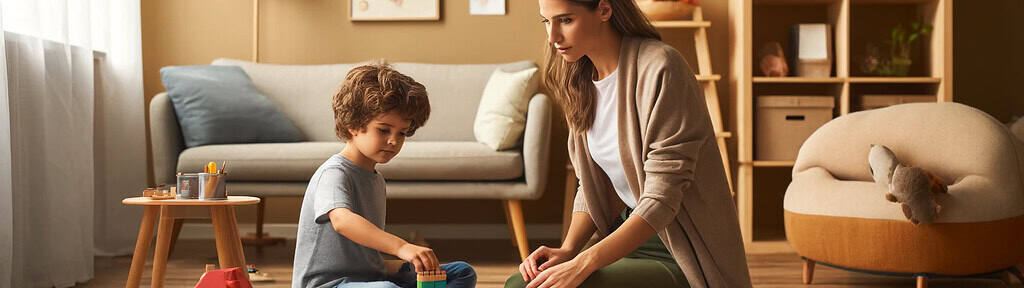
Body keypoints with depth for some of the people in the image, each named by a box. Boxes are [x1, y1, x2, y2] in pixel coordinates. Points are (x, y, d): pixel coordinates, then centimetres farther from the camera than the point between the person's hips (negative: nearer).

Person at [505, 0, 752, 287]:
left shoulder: (659, 68, -20)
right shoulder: (581, 81, 5)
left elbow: (662, 198, -22)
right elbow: (591, 187, 8)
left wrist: (583, 263, -26)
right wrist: (567, 249, -9)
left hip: (682, 257, -7)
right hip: (628, 231, 7)